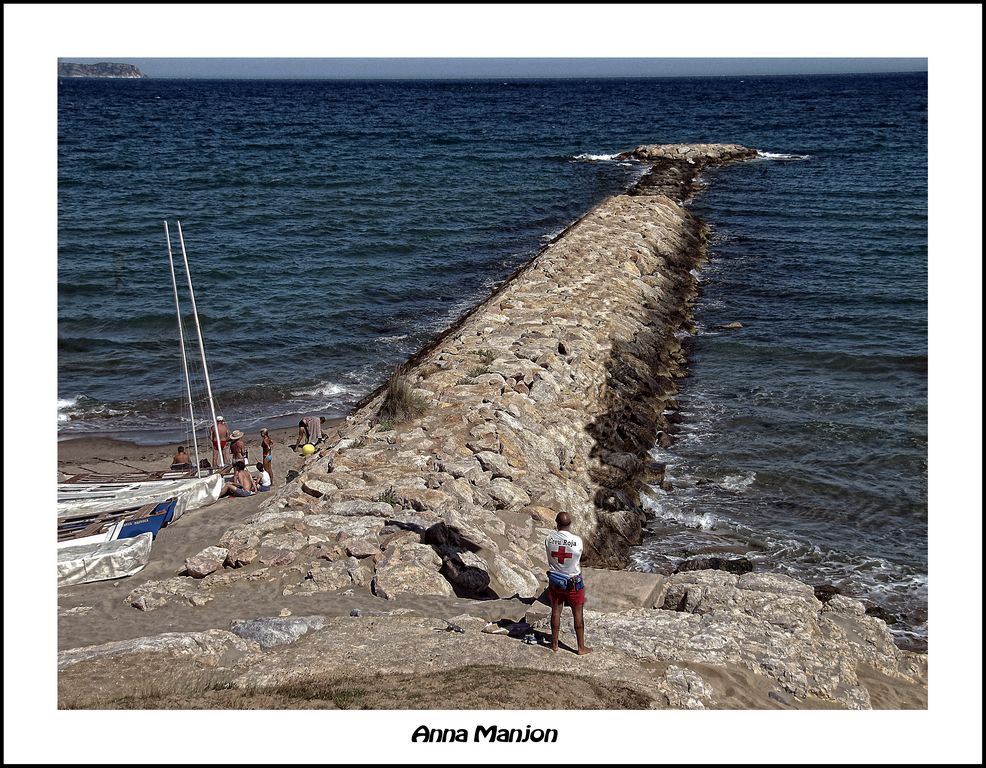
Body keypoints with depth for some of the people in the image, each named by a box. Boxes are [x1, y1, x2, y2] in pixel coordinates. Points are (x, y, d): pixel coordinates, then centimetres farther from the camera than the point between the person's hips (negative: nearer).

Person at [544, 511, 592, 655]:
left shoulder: (549, 539, -15)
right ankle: (581, 647, 21)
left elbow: (550, 558, -1)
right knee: (578, 614, 11)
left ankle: (554, 643, 31)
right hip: (574, 582, -2)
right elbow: (579, 557, -2)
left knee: (556, 611, 18)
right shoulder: (577, 540, -21)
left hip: (554, 580, 2)